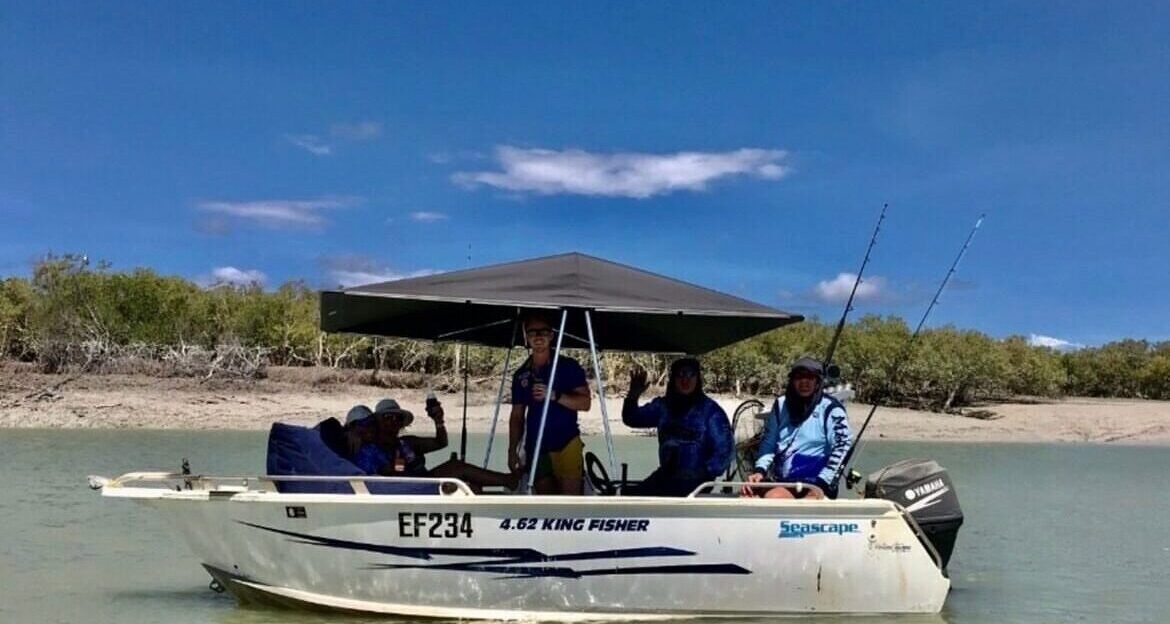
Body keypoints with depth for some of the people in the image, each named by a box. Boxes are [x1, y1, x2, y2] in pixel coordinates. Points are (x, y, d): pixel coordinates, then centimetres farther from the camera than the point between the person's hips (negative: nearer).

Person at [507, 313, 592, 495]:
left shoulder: (568, 366, 1)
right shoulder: (521, 375, 13)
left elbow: (585, 403, -7)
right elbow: (517, 416, 16)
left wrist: (554, 395, -20)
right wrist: (513, 450, 8)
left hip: (566, 445, -4)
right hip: (535, 449, 5)